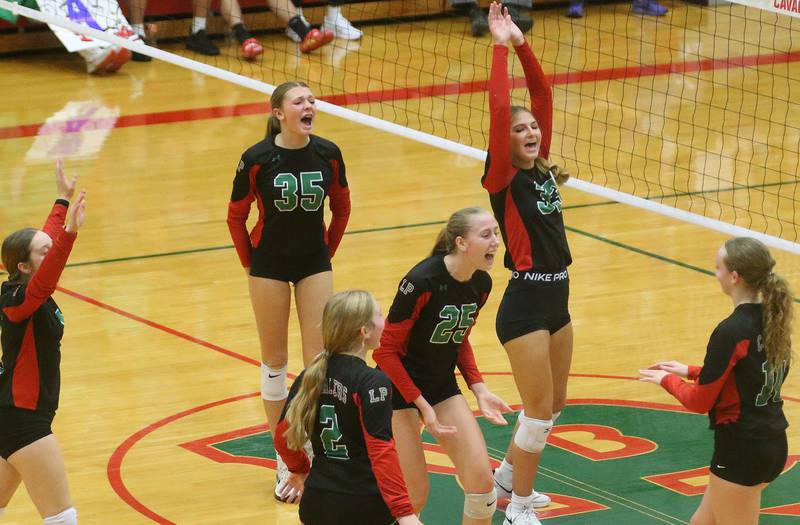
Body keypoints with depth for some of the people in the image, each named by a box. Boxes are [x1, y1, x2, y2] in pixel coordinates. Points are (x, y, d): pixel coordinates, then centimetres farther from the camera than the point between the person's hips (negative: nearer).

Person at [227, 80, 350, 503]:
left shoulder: (327, 154, -9)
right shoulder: (257, 159, -16)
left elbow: (341, 207, 7)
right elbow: (236, 216, -3)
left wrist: (328, 252, 8)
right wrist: (250, 262, 1)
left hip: (314, 264, 2)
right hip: (270, 266, -2)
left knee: (319, 360, -1)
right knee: (275, 360, 7)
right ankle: (284, 458, 18)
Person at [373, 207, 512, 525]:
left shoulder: (481, 284, -3)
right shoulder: (421, 282, -25)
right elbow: (386, 351, -19)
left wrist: (479, 390, 1)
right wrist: (422, 406, -19)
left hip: (443, 385, 6)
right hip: (399, 387, -6)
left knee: (481, 480, -7)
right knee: (413, 498, -8)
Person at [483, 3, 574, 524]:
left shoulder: (542, 170, 6)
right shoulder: (504, 179, -11)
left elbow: (543, 94, 6)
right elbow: (499, 108, -22)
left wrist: (522, 44, -1)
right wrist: (502, 47, -19)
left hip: (557, 300, 8)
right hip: (525, 305, -8)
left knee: (554, 403, 19)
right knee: (539, 410, -4)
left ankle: (509, 474, 39)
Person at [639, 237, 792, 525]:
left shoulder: (731, 332, -22)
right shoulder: (774, 319, 2)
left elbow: (700, 401, -14)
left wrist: (667, 380, 4)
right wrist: (690, 371, 15)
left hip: (741, 449, -8)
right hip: (774, 444, 8)